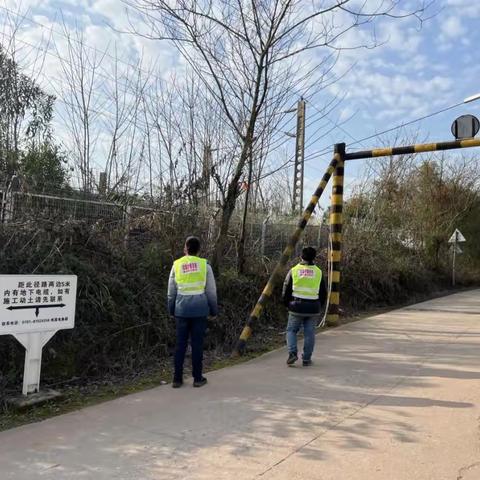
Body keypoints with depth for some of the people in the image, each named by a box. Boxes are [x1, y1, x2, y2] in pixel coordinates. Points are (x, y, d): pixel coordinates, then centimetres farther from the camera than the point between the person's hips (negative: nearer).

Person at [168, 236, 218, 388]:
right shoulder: (204, 264, -1)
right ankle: (197, 378, 13)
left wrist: (171, 310, 19)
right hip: (199, 308, -1)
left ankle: (177, 379, 13)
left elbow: (171, 291, 8)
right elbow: (211, 290, 1)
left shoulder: (176, 264, 4)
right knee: (197, 343, 5)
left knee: (180, 343, 9)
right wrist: (213, 309, 11)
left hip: (181, 308, 2)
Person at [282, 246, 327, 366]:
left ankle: (292, 353, -4)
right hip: (313, 309, 1)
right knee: (309, 333, 9)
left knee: (291, 330, 13)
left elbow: (286, 290, 1)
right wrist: (319, 306, 21)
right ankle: (307, 359, 12)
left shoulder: (294, 271, -1)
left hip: (296, 307, -1)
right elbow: (323, 293, 7)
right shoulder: (318, 272, 3)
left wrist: (287, 304, 15)